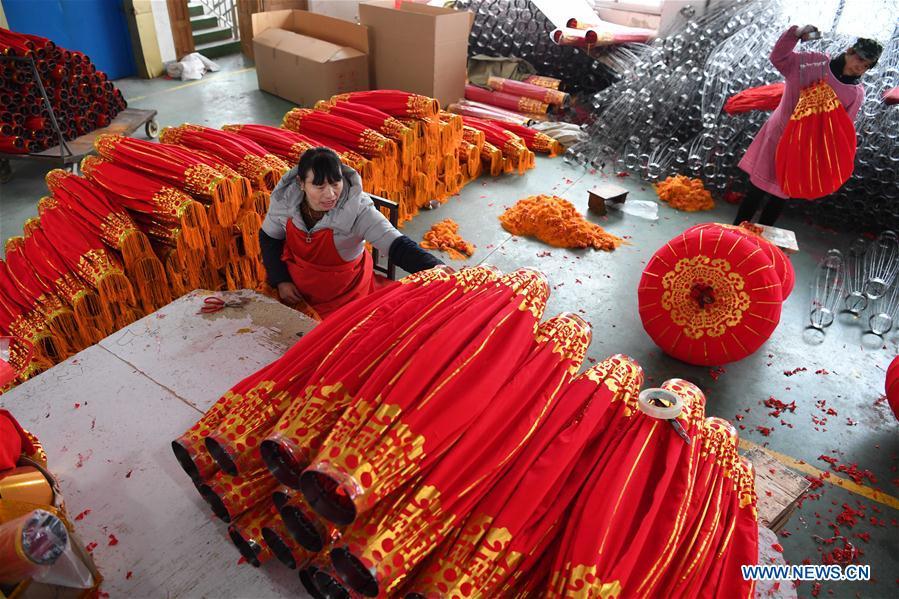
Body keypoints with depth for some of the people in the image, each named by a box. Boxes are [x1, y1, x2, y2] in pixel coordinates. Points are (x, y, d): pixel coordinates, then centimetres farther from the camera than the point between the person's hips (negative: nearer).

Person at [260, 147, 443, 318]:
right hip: (295, 289, 3)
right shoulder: (285, 199, -17)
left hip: (345, 294, -3)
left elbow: (396, 244, -38)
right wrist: (280, 281, -5)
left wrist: (434, 267, -55)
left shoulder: (357, 209, -29)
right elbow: (269, 238, 3)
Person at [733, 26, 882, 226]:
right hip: (777, 136, -2)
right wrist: (796, 34, -20)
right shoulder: (816, 62, -4)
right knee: (757, 190, -1)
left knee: (779, 198, 7)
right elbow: (778, 58, -7)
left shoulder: (856, 93, 1)